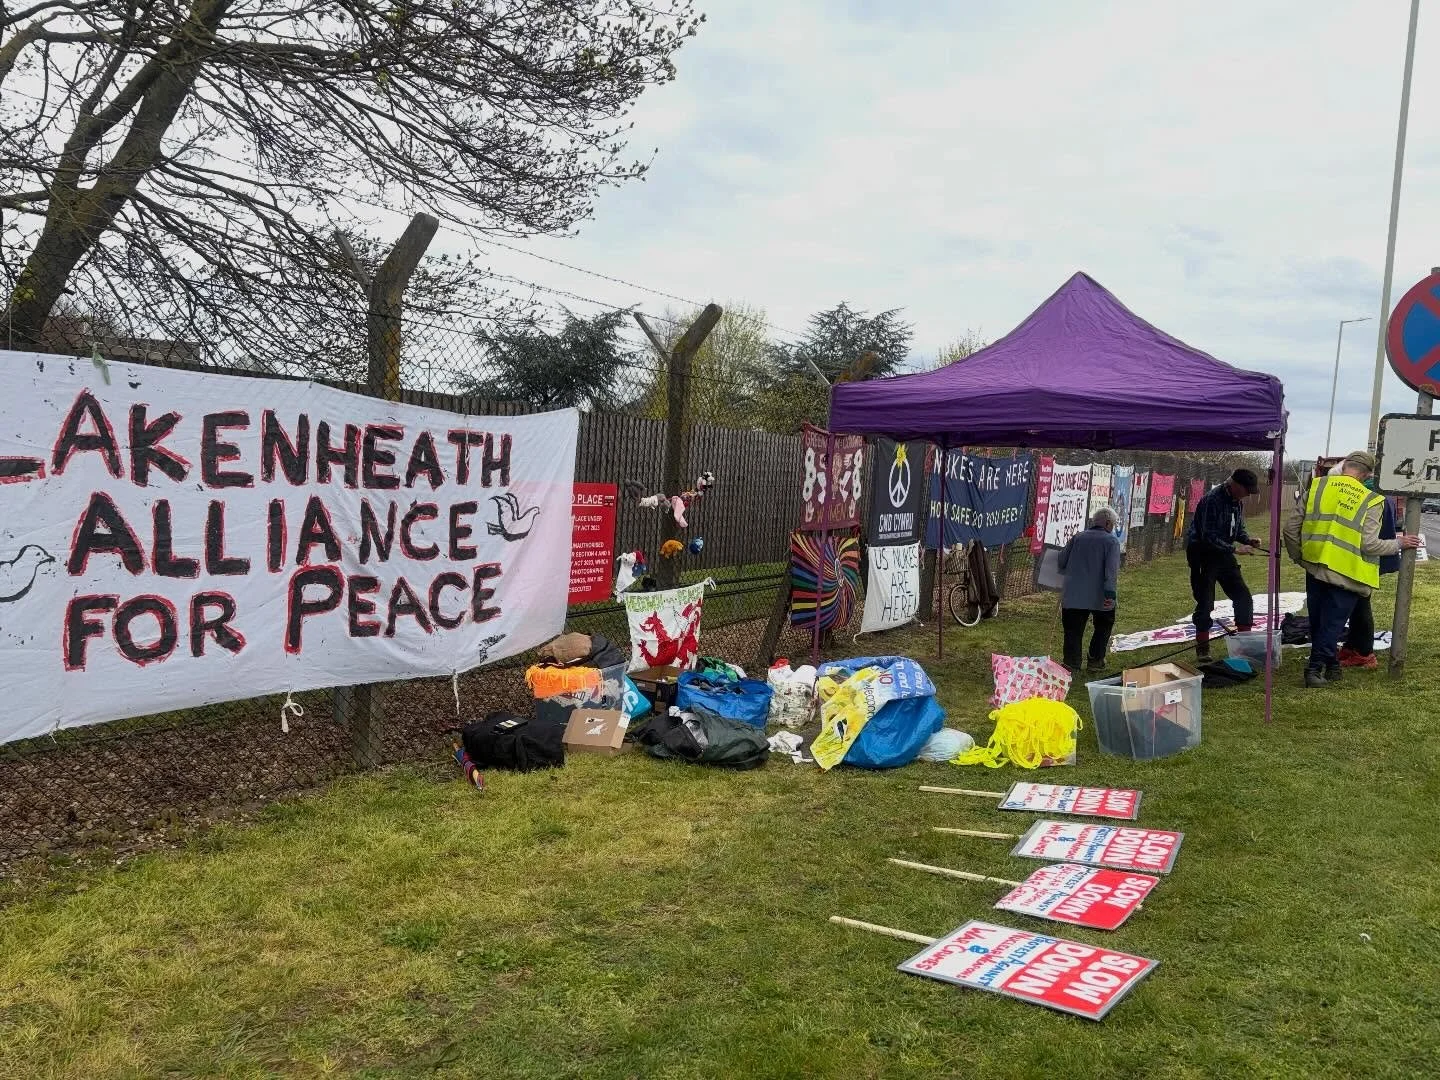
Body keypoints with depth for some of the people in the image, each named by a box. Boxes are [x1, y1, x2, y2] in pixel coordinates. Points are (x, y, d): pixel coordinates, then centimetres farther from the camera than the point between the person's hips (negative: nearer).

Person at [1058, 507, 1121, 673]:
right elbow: (1111, 568, -15)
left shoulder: (1077, 537, 9)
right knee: (1103, 628, 18)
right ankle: (1096, 660, 19)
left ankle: (1071, 664, 1)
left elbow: (1061, 562, 10)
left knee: (1073, 630, 6)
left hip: (1073, 595, 3)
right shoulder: (1112, 541, -2)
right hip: (1100, 596, -2)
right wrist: (1110, 592, -19)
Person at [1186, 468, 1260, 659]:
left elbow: (1239, 529, 16)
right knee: (1205, 602, -4)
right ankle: (1202, 648, 7)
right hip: (1202, 553, -8)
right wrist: (1235, 548, -24)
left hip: (1223, 553, 8)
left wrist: (1248, 541, -5)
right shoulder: (1212, 500, -22)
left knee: (1243, 597, 6)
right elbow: (1209, 536, -25)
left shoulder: (1238, 502, 5)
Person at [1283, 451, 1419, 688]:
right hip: (1346, 573, -3)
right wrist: (1399, 543, 4)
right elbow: (1369, 544, -13)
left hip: (1315, 568, 3)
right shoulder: (1370, 501, -8)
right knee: (1332, 624, 7)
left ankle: (1330, 665, 28)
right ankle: (1316, 668, 2)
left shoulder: (1317, 487, 0)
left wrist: (1299, 556, 14)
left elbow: (1291, 528, 0)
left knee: (1318, 621, 17)